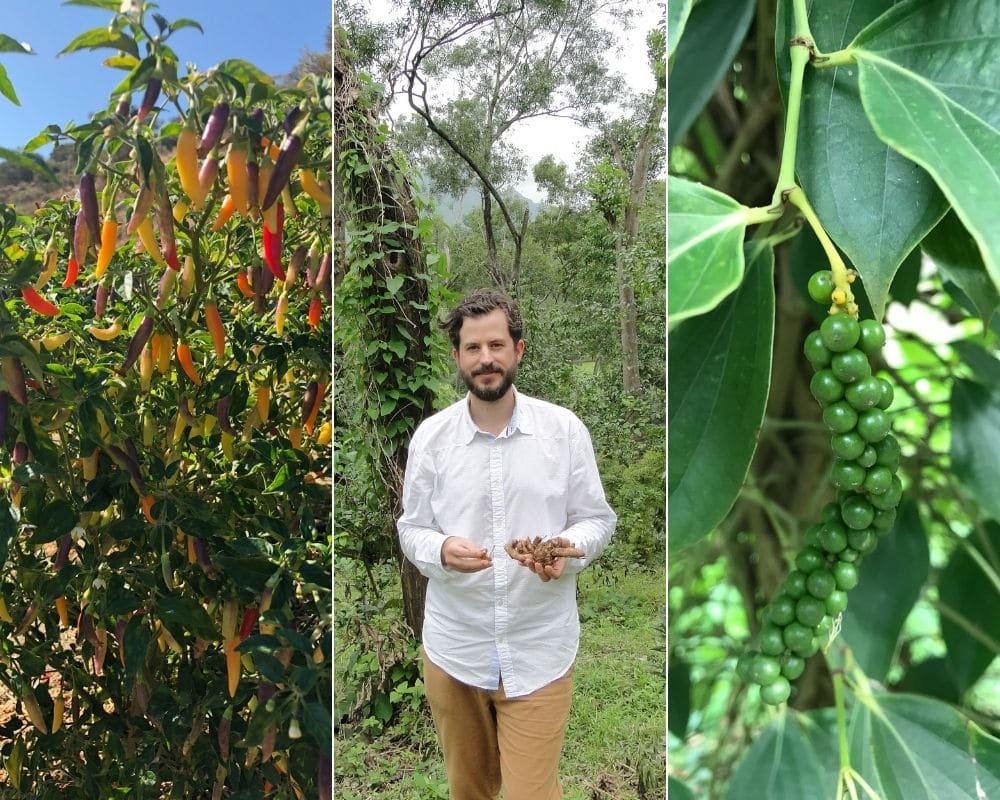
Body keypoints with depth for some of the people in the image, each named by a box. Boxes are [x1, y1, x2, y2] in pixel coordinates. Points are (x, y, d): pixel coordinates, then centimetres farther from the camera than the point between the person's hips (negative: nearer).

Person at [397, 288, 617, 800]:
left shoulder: (564, 428, -5)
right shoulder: (430, 435, -3)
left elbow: (598, 520, 1)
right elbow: (410, 530, 3)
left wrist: (568, 549, -21)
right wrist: (441, 550, -19)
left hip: (540, 649, -1)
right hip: (452, 646, 2)